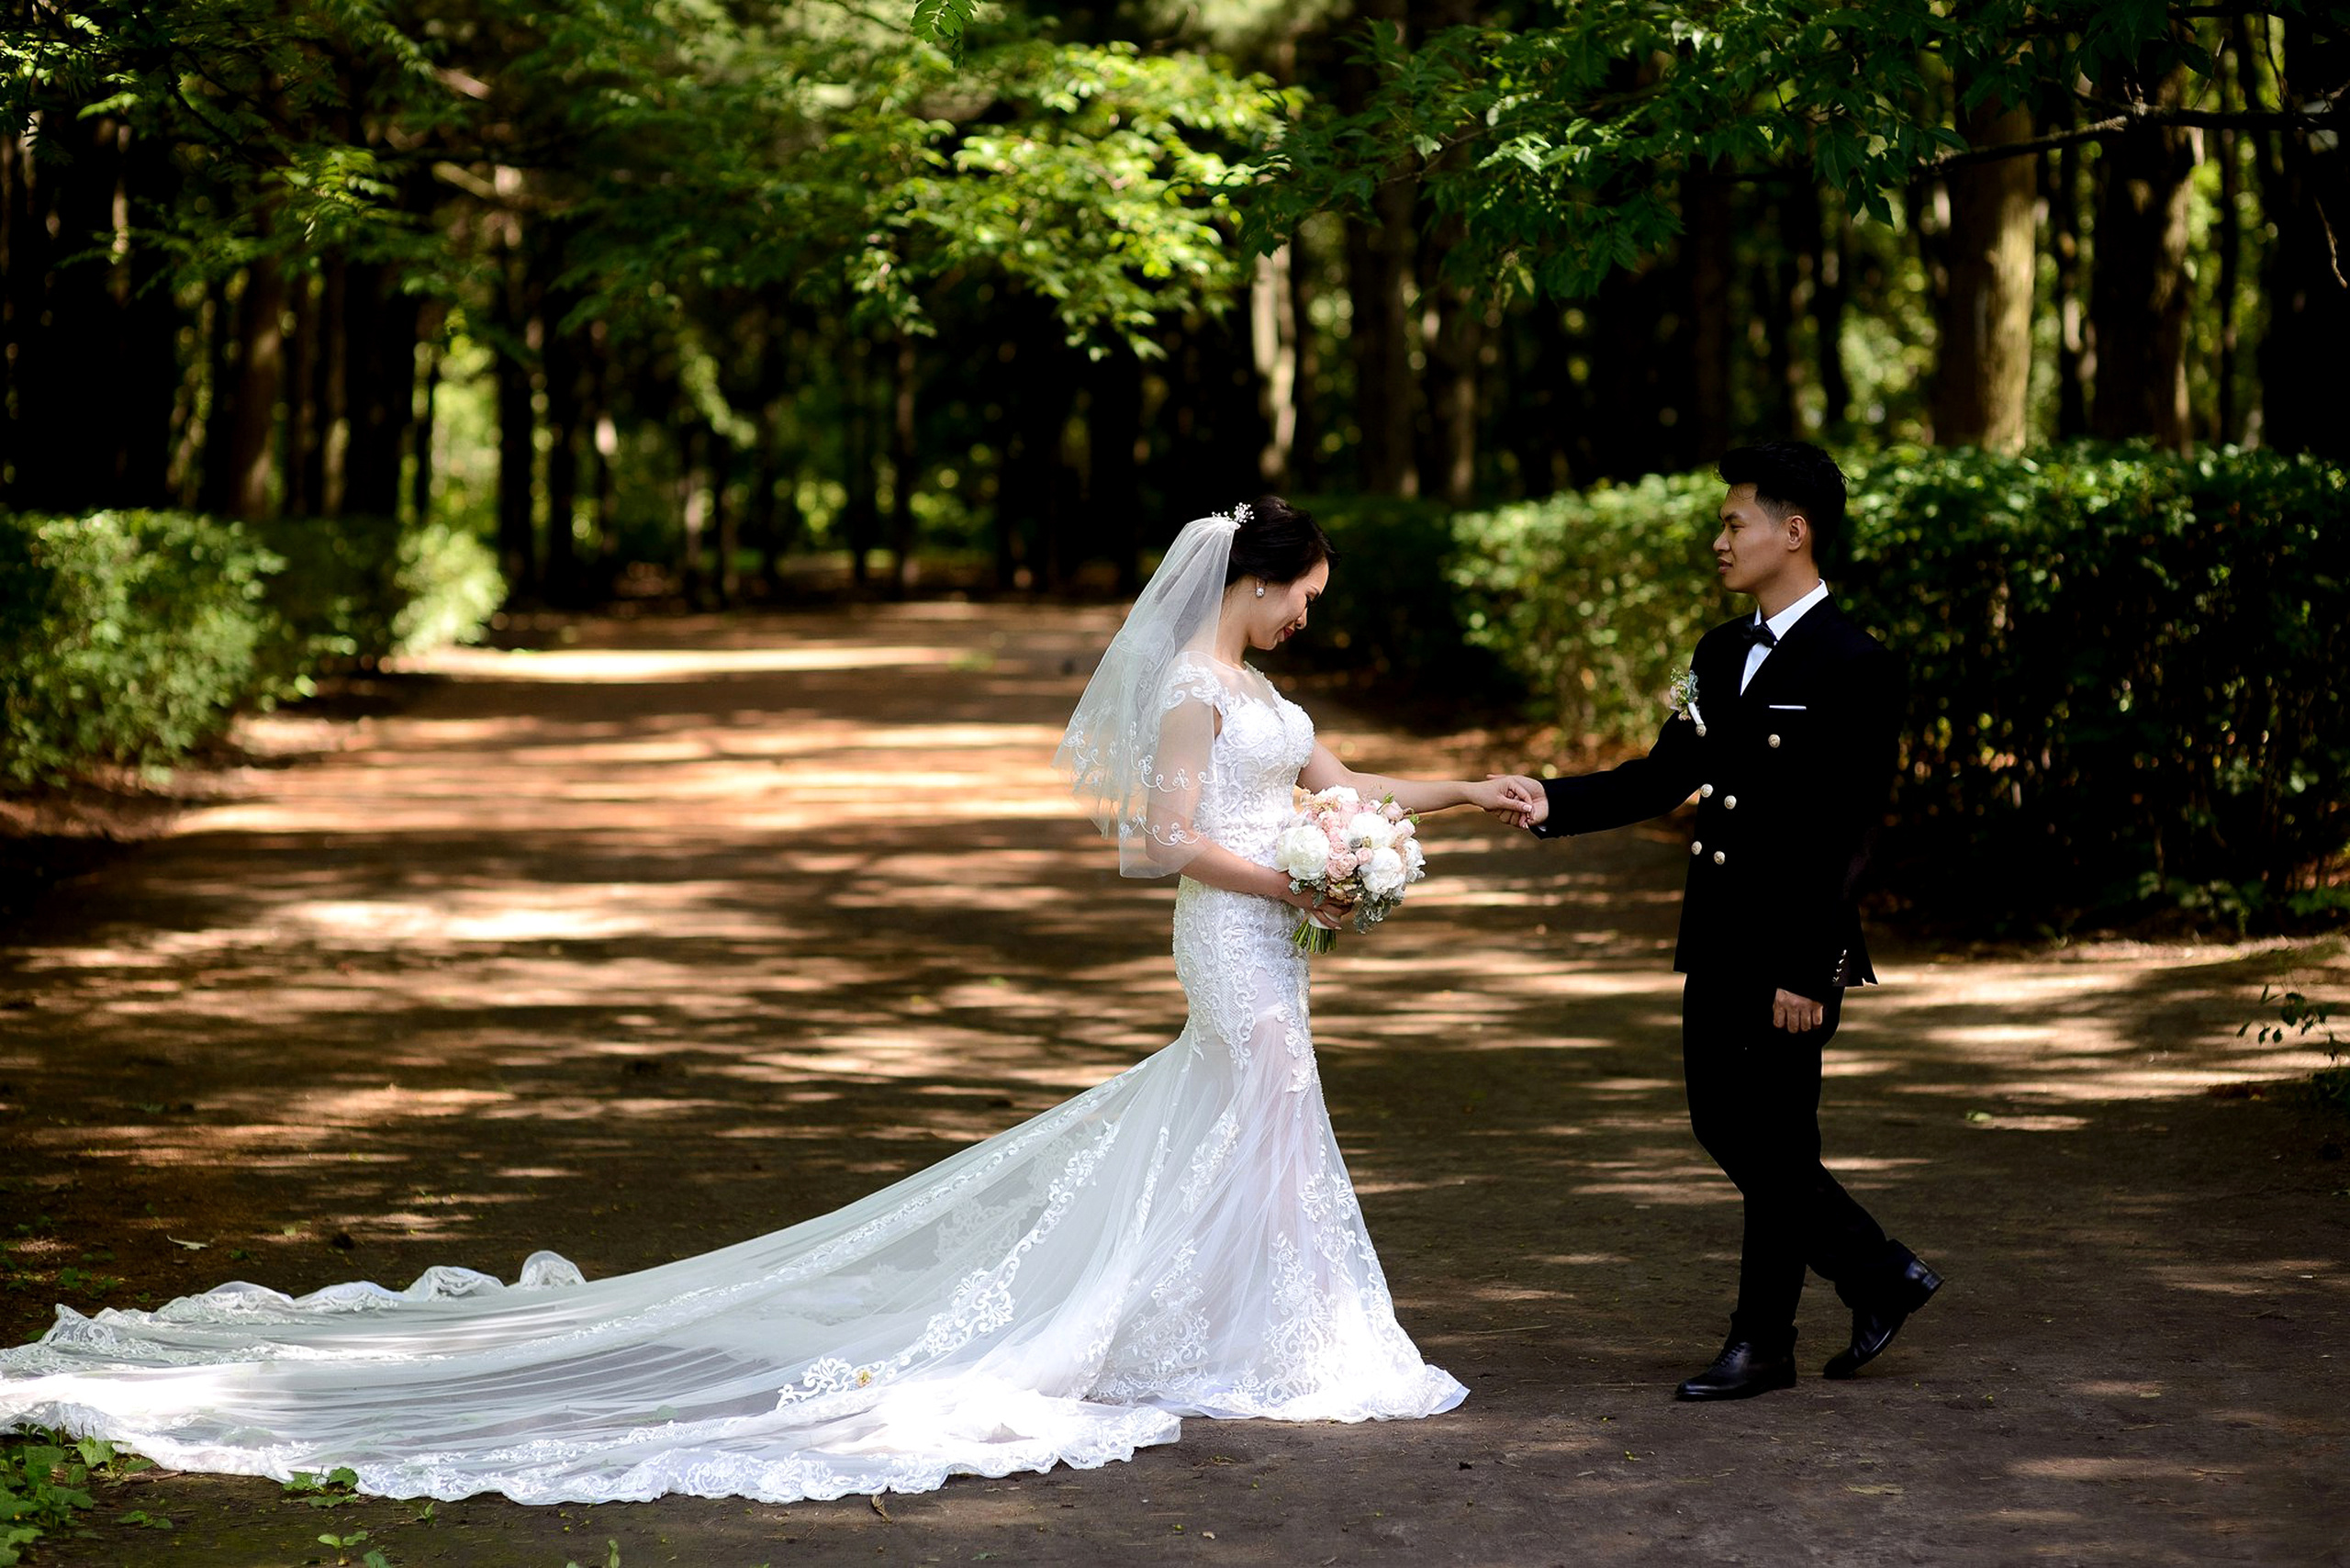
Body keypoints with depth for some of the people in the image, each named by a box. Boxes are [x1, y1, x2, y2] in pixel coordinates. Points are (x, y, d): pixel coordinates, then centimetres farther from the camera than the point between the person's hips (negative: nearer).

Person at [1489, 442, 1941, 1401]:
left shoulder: (1854, 668, -14)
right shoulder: (1721, 655, 12)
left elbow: (1846, 834, -17)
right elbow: (1663, 778, 13)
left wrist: (1806, 970, -20)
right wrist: (1554, 804, -1)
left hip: (1794, 946, -8)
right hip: (1716, 942, 8)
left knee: (1773, 1141, 1)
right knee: (1724, 1129, 11)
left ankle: (1764, 1342, 16)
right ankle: (1882, 1277, 24)